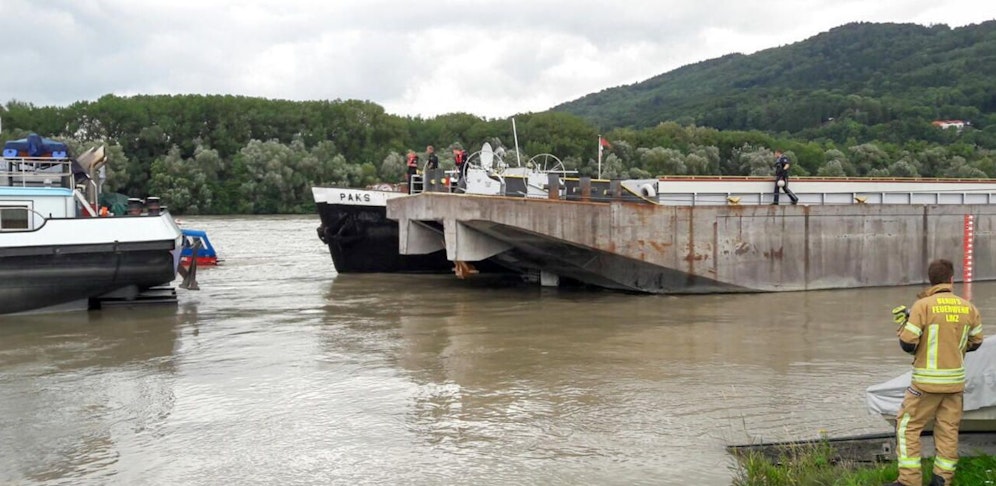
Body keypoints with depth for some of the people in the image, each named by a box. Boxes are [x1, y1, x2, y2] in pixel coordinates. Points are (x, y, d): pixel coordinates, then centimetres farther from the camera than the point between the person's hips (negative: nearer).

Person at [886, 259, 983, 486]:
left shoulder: (923, 306, -14)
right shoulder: (968, 308, 0)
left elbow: (907, 344, -13)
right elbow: (975, 342, 12)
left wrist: (902, 323, 5)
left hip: (927, 381, -4)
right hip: (956, 380, 4)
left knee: (907, 425, 6)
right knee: (948, 428, 13)